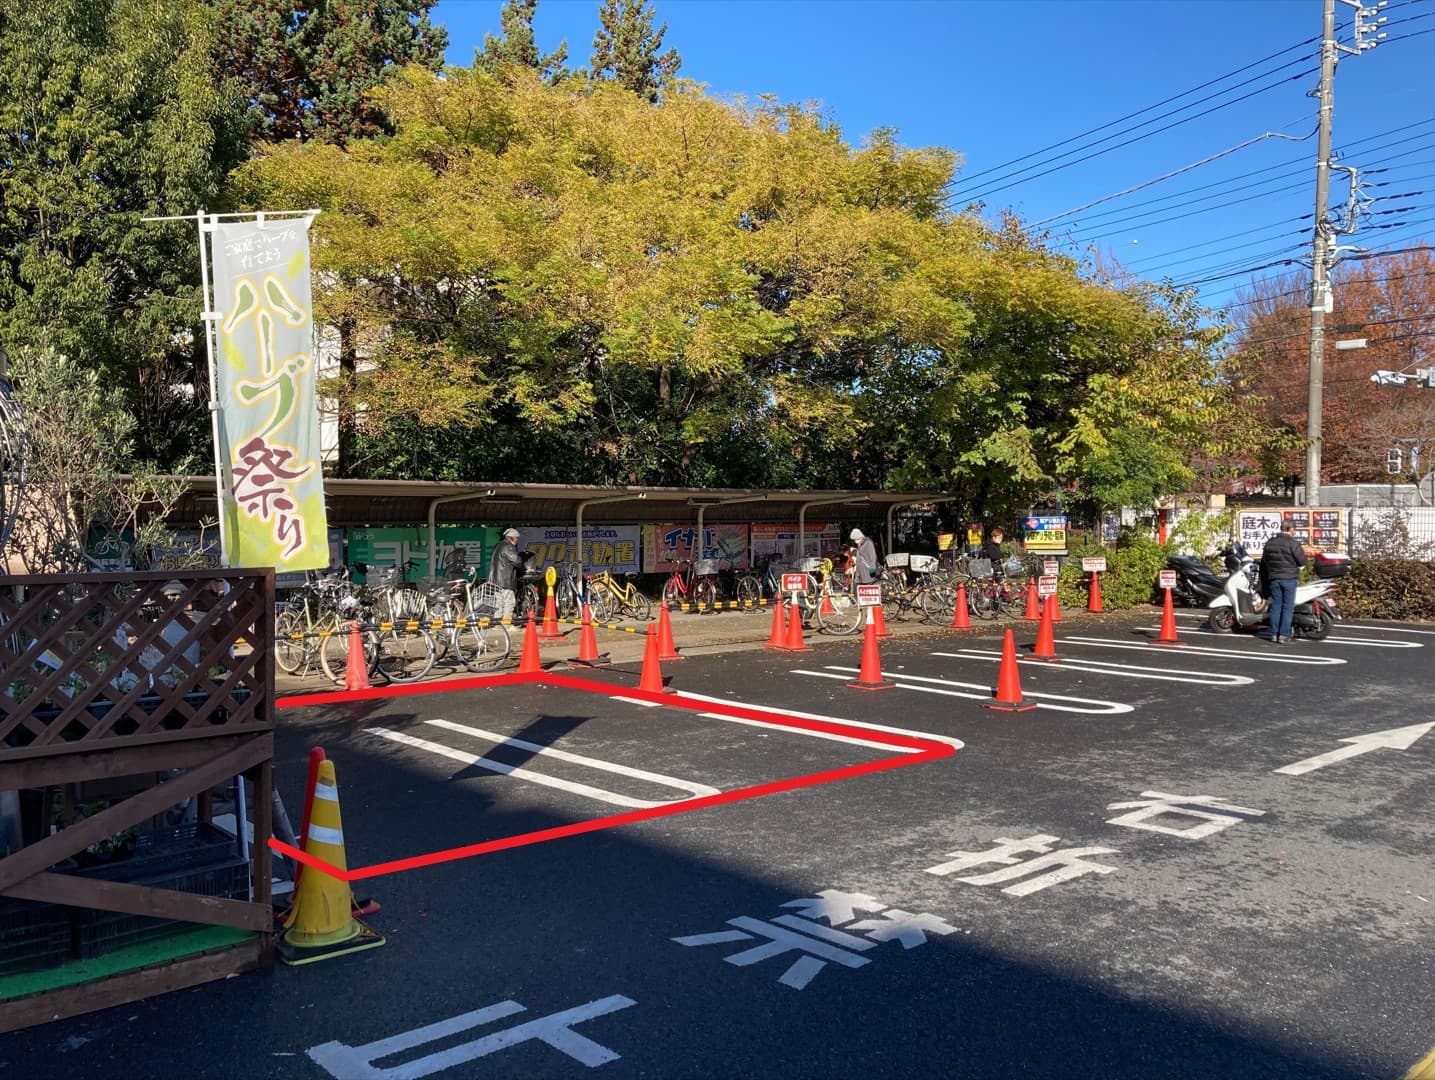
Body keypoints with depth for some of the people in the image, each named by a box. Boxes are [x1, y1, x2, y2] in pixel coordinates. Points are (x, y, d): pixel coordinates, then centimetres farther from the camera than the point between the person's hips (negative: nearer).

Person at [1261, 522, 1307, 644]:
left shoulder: (1269, 543, 7)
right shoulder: (1292, 543, -12)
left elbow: (1263, 562, 14)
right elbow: (1302, 561, -10)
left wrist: (1264, 580, 25)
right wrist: (1302, 552, 10)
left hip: (1273, 579, 5)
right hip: (1289, 578, -5)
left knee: (1275, 606, 9)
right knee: (1288, 607, 1)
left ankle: (1274, 634, 9)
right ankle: (1284, 635, -2)